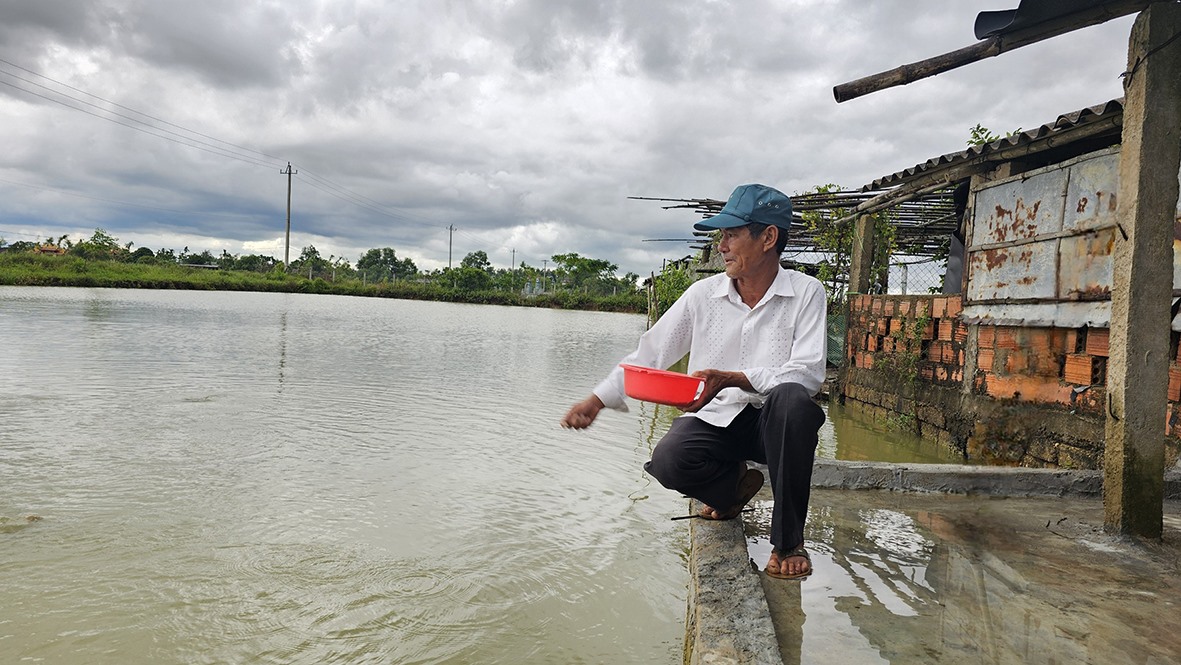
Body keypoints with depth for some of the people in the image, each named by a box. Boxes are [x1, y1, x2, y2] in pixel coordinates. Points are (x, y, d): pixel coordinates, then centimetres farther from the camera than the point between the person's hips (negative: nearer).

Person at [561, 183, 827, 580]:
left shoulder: (805, 292, -5)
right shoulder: (703, 294, 2)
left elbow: (808, 373, -15)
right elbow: (651, 352, 4)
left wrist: (733, 380, -29)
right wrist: (596, 401, -4)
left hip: (772, 421, -2)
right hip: (714, 419, 2)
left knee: (792, 399, -36)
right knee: (668, 462, -28)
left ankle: (788, 540, -18)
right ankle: (735, 484, 9)